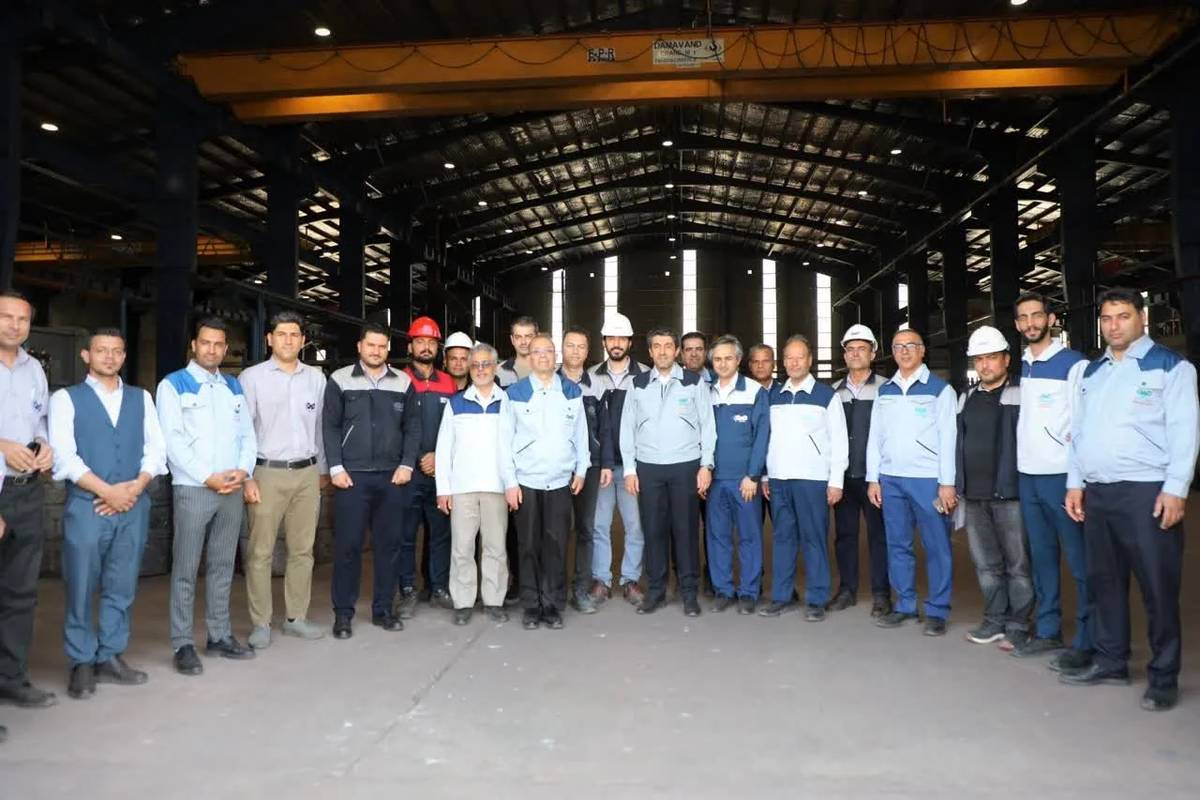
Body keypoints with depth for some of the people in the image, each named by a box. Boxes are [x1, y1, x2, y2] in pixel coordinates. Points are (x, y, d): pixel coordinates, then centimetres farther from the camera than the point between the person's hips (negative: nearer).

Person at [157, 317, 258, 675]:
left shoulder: (234, 387, 16)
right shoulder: (173, 385, 0)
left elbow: (247, 433, 13)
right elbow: (172, 440, -8)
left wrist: (243, 471, -5)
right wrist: (208, 477, -14)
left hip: (233, 490, 5)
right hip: (192, 489, -5)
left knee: (223, 566, 10)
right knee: (185, 569, -1)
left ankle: (220, 635, 18)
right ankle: (183, 644, 5)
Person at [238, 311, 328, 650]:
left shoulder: (316, 378, 9)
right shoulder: (251, 377, -2)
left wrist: (323, 468, 14)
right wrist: (245, 477, -9)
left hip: (307, 474, 4)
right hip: (267, 472, -3)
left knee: (303, 550, 9)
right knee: (261, 552, -1)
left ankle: (295, 618, 19)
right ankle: (260, 624, 10)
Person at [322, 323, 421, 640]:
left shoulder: (403, 382, 7)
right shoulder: (340, 380, 2)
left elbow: (412, 427, 8)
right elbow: (330, 426, 0)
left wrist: (407, 465, -1)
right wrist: (336, 468, -7)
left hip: (392, 477, 2)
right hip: (352, 476, -2)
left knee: (389, 544, 7)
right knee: (347, 545, 1)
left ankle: (383, 609, 20)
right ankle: (343, 613, 12)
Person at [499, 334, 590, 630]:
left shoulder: (572, 392, 7)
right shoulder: (515, 393, 1)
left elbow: (581, 434, 11)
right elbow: (505, 440, 0)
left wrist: (581, 470, 5)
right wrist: (510, 482, -4)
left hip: (561, 481, 1)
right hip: (526, 482, -1)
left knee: (556, 545, 1)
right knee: (530, 545, 4)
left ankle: (553, 605, 13)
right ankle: (532, 606, 15)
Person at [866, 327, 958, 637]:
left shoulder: (939, 388, 0)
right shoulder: (884, 391, 13)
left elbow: (948, 437, -4)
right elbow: (875, 437, 13)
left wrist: (947, 483, -9)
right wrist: (873, 479, 7)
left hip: (928, 479, -4)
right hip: (890, 479, 4)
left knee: (937, 547, 0)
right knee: (898, 545, 9)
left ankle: (937, 611, 10)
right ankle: (905, 605, 20)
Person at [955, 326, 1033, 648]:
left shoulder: (1020, 394, -3)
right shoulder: (967, 398, 15)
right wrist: (956, 485, 15)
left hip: (1010, 493, -6)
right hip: (974, 496, 6)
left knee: (1018, 564, 3)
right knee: (986, 564, 13)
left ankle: (1018, 625, 13)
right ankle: (995, 620, 24)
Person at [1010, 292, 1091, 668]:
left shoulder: (1074, 365, -6)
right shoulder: (1020, 368, 12)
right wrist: (1020, 463, 12)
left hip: (1061, 476, -6)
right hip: (1027, 476, 6)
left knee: (1079, 560, -2)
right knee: (1041, 557, 13)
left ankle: (1086, 642, 6)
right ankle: (1047, 631, 23)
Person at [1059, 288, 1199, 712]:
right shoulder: (1091, 372, 16)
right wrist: (1075, 483, 12)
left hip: (1147, 491, -6)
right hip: (1097, 492, 6)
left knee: (1158, 587, 0)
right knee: (1104, 581, 12)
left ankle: (1163, 677, 11)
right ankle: (1110, 661, 23)